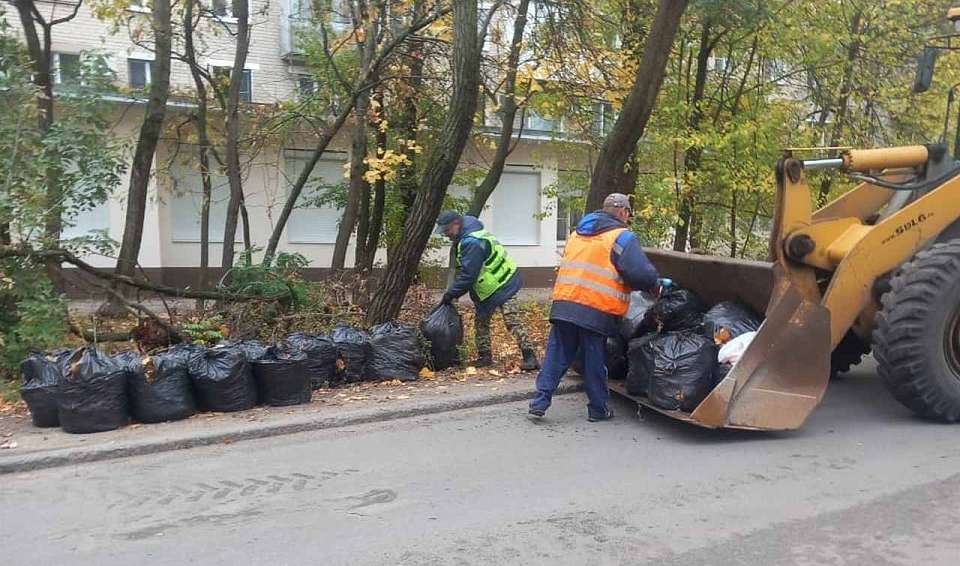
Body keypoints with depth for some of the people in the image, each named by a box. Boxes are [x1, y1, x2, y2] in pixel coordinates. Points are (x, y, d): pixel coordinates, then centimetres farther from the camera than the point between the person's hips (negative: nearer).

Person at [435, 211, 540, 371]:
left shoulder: (472, 242, -26)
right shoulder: (466, 239, 8)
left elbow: (467, 275, -27)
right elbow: (466, 270, 16)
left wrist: (450, 294, -18)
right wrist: (454, 292, 9)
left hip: (503, 286, -11)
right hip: (487, 290, 11)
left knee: (513, 322, -14)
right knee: (481, 322, 13)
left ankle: (529, 357, -13)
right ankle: (484, 357, 21)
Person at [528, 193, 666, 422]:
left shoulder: (577, 234, 18)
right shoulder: (623, 237, -4)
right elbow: (641, 274, -14)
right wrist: (657, 284, 6)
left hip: (563, 304, 5)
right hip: (597, 311, -5)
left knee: (557, 354, 12)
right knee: (595, 361, 7)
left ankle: (540, 401, 9)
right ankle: (598, 409, 19)